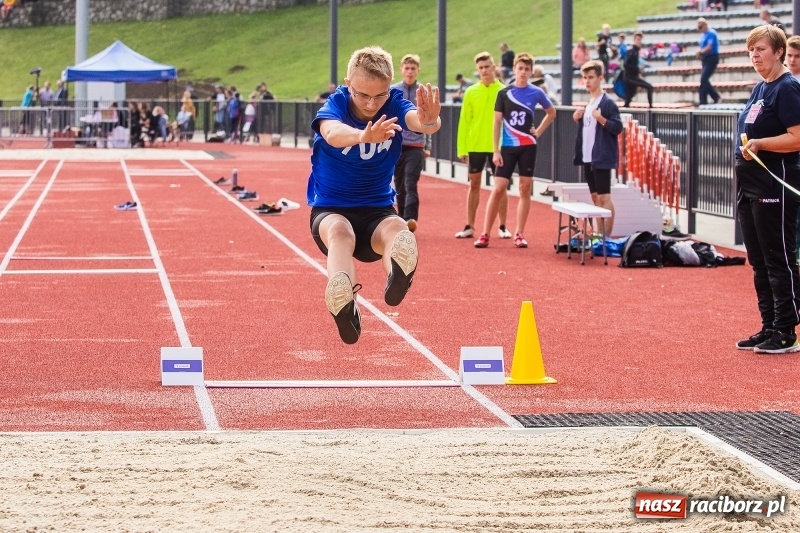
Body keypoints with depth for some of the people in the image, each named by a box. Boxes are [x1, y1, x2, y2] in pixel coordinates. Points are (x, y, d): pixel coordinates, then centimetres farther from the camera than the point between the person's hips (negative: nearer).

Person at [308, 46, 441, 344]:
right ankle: (344, 307, -65)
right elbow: (332, 133, -38)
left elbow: (418, 120, -31)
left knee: (398, 229, -33)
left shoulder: (394, 105, -7)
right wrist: (363, 136, -62)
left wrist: (429, 121, -57)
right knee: (340, 231, -37)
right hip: (330, 210, -2)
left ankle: (397, 278, -67)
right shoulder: (336, 105, -13)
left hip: (377, 210, 2)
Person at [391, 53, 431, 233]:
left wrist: (427, 147, 6)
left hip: (416, 147, -2)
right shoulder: (392, 92, 3)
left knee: (411, 185, -15)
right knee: (399, 187, 7)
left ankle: (410, 218, -26)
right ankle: (402, 221, 17)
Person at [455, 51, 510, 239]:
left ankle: (503, 227, 11)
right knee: (474, 185, 7)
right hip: (475, 146, 1)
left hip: (497, 146, -1)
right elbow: (464, 121, 3)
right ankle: (470, 226, 12)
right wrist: (461, 148, -2)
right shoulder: (471, 92, 3)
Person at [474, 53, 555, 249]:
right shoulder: (504, 93, -2)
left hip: (528, 147, 1)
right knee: (498, 189, -4)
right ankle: (485, 234, -1)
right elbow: (497, 123, 0)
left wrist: (539, 131, 5)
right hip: (507, 147, -1)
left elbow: (551, 112, 18)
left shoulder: (536, 93, 1)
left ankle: (519, 234, 9)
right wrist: (495, 151, -6)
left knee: (525, 189, 2)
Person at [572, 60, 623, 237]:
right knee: (595, 197, 13)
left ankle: (608, 237, -6)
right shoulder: (588, 103, 14)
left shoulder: (608, 103, -11)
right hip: (587, 157, 9)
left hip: (601, 157, -9)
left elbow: (618, 127, -16)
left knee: (604, 197, -7)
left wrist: (601, 118, -28)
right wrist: (577, 119, 6)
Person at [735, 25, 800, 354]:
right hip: (750, 187, 9)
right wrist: (746, 148, 13)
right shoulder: (759, 89, 15)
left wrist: (758, 144, -26)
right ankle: (769, 327, 18)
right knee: (759, 261, 12)